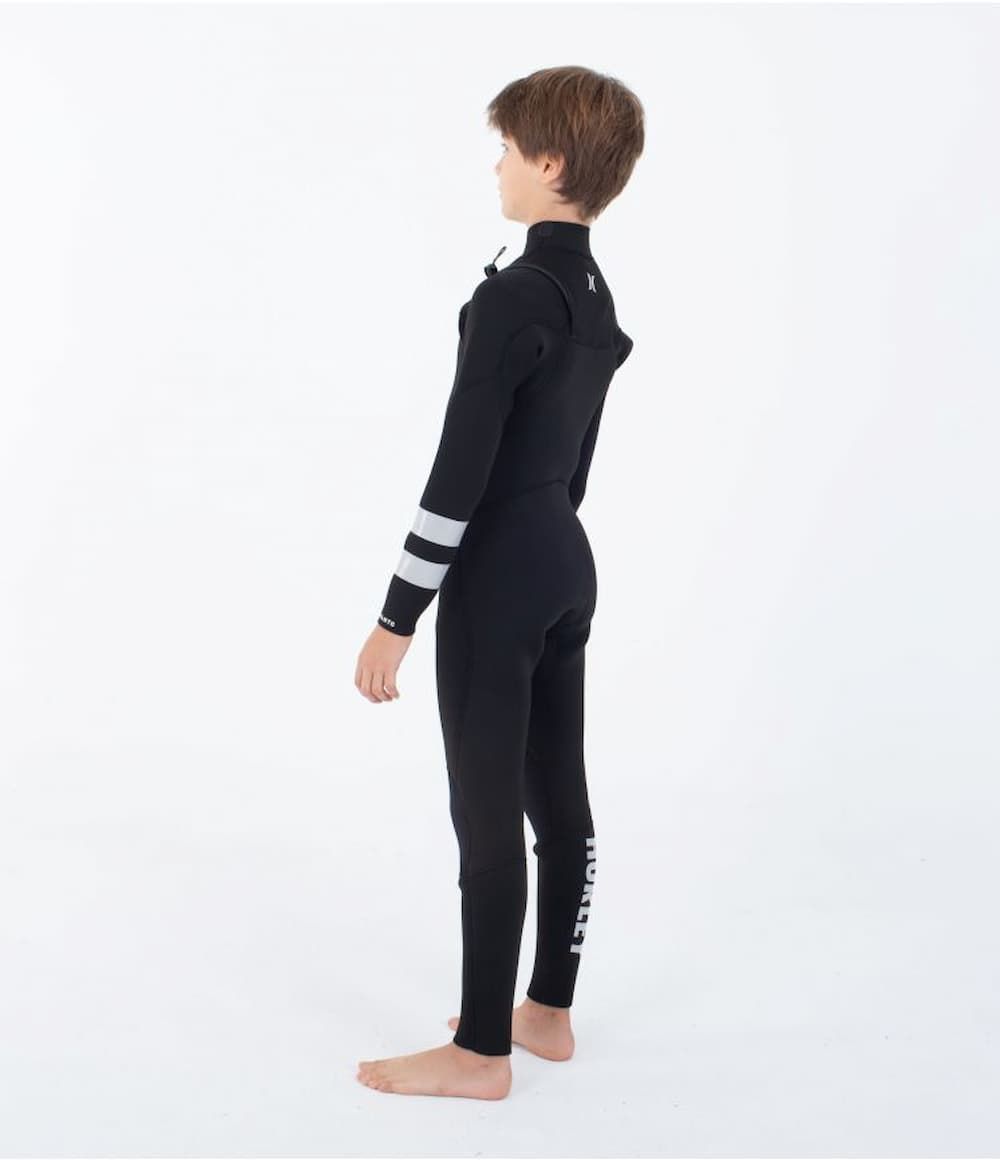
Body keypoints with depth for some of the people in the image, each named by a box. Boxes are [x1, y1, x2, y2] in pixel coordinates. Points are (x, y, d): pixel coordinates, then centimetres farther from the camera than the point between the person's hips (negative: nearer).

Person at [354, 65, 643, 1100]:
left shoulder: (510, 298, -19)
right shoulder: (598, 300, 10)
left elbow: (459, 472, -21)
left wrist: (397, 616, -16)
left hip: (500, 573, -9)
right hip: (569, 561, 9)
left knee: (487, 810, 0)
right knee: (557, 793, 15)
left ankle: (481, 1051, 12)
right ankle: (547, 1010, 28)